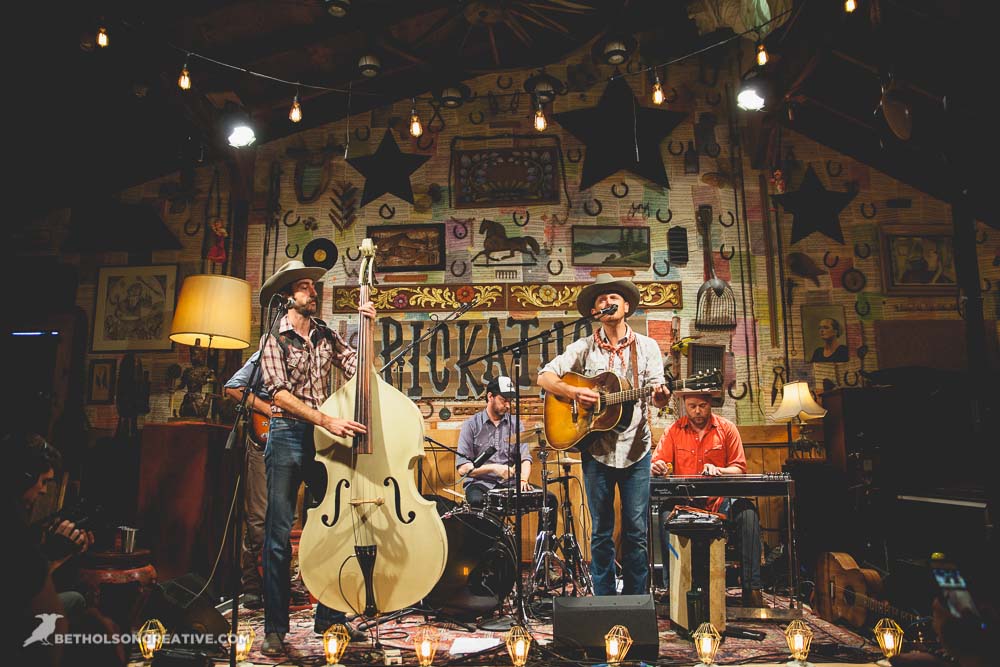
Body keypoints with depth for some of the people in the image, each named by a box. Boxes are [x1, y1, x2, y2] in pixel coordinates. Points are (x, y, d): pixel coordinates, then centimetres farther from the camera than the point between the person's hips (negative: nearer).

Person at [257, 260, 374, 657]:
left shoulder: (326, 335, 13)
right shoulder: (275, 340, -1)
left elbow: (357, 368, 3)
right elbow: (280, 393, -13)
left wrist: (366, 327, -3)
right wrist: (327, 420, -24)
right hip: (288, 435, -4)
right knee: (280, 533, -1)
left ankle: (329, 616, 17)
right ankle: (275, 627, 8)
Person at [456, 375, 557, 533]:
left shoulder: (515, 424, 11)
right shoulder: (471, 425, -1)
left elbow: (525, 458, 4)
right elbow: (462, 468, -7)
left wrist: (523, 480, -16)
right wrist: (493, 468, -18)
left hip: (510, 482, 4)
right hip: (480, 483, -3)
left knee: (549, 498, -15)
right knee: (477, 501, -37)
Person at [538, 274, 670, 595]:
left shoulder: (646, 346, 5)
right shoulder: (583, 348, 3)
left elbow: (657, 397, -1)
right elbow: (544, 377, 1)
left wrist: (660, 395, -24)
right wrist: (573, 392, -16)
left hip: (635, 449, 0)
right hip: (596, 450, 0)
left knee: (636, 532, 5)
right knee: (601, 532, 8)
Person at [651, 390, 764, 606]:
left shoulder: (726, 428, 5)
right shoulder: (674, 430, 7)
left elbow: (739, 468, 3)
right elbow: (656, 464, 3)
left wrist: (717, 470, -19)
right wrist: (657, 468, -23)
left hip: (720, 500, 0)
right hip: (684, 500, 0)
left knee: (747, 512, -30)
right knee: (666, 513, -31)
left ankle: (751, 587, -22)